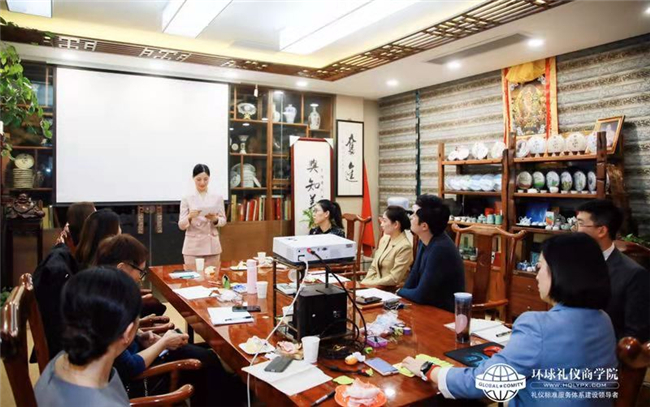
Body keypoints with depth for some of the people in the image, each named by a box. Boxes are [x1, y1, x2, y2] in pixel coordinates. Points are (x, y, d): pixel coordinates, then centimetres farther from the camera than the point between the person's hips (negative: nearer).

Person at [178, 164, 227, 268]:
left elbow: (223, 221, 7)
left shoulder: (217, 197, 4)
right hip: (193, 246, -2)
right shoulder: (187, 199, -1)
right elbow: (181, 225, -1)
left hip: (212, 246, 2)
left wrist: (215, 219, -15)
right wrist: (190, 217, -22)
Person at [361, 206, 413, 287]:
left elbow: (394, 279, -18)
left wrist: (369, 284, -16)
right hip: (378, 287, 7)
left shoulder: (404, 247, -16)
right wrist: (365, 282, -4)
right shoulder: (384, 239, 7)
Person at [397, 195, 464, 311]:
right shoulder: (425, 241, -1)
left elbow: (421, 296, -24)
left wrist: (399, 292, -6)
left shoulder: (440, 249, -28)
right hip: (430, 306, 7)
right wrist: (403, 292, -8)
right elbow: (414, 277, 9)